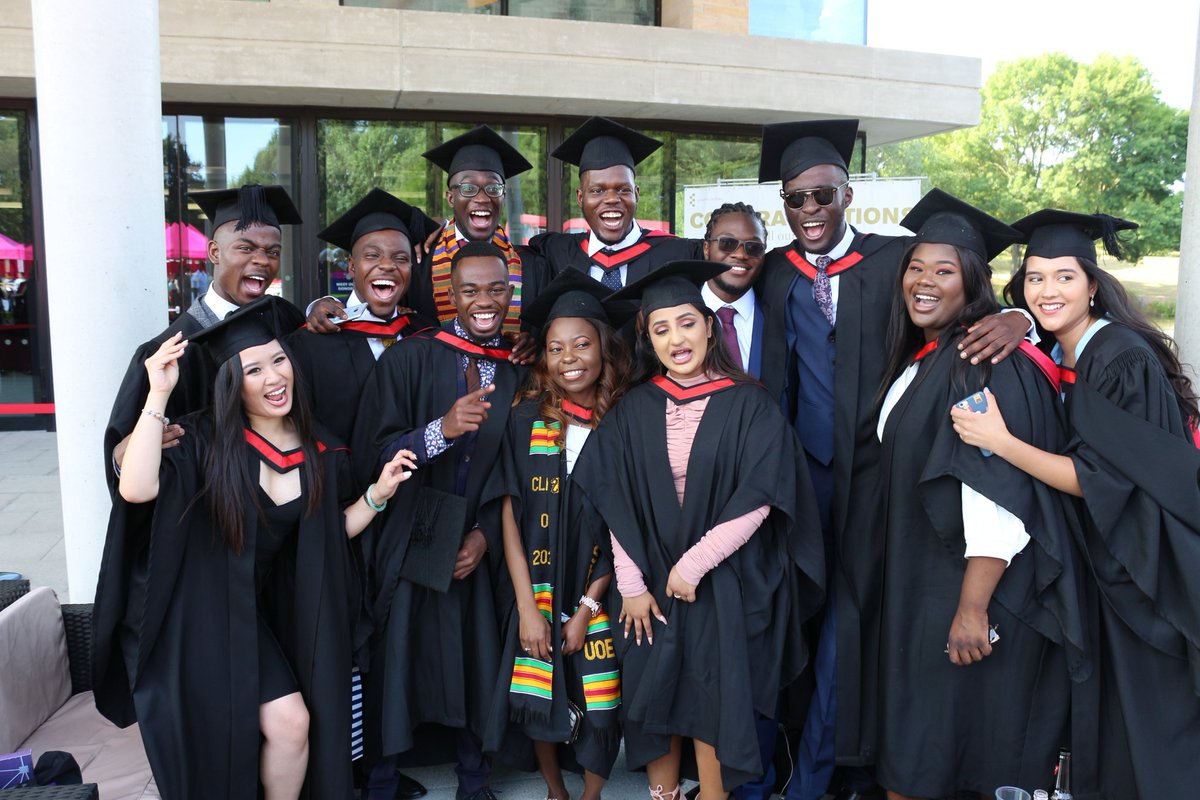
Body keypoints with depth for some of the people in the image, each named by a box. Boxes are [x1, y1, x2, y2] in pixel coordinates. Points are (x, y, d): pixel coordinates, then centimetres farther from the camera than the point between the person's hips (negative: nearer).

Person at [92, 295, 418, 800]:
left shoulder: (318, 450, -1)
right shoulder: (205, 440, -13)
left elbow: (333, 531, 9)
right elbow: (136, 489, -31)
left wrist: (379, 491, -5)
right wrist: (159, 394, -32)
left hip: (254, 613, 4)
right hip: (194, 613, -4)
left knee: (292, 722, -9)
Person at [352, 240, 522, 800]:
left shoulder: (518, 373, 4)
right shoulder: (410, 359, -5)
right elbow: (372, 456, -12)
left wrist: (486, 535, -6)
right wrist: (442, 430, -28)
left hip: (478, 546, 2)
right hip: (410, 544, -2)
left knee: (478, 664, 5)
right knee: (403, 662, 3)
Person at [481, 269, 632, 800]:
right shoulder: (526, 419, -4)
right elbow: (509, 515, -4)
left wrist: (587, 607, -8)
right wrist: (527, 607, -9)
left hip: (598, 595, 0)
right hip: (537, 591, 1)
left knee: (599, 708, 2)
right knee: (538, 701, 7)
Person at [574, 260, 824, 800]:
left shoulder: (748, 405, -7)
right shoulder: (633, 411, 1)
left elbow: (758, 499, -12)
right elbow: (617, 503, -1)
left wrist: (693, 566, -14)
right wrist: (631, 585, -5)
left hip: (725, 585, -2)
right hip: (651, 582, 3)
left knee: (712, 702, 4)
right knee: (655, 697, 10)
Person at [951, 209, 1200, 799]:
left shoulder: (1123, 359, -22)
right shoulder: (1050, 356, 2)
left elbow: (1101, 480, -26)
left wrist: (1000, 441, -30)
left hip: (1146, 568, -7)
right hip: (1096, 553, 7)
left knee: (1146, 740, 7)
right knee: (1103, 721, 20)